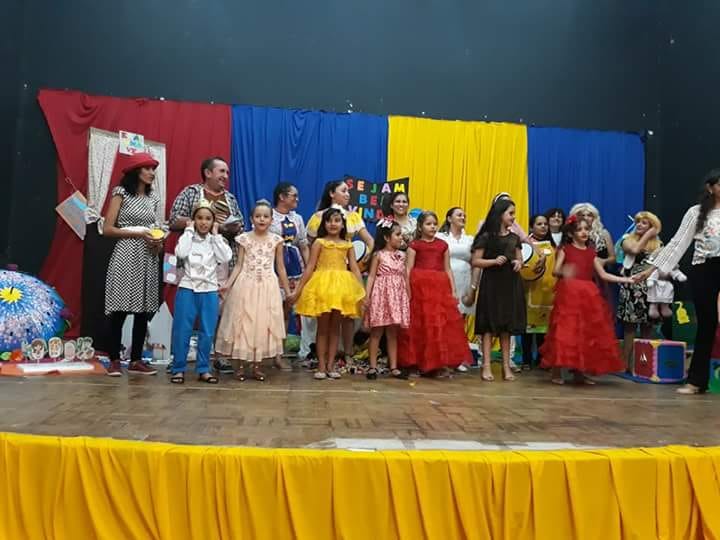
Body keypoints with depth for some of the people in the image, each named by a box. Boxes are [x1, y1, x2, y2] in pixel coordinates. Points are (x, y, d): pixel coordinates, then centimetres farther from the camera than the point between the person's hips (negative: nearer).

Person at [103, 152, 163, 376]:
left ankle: (136, 360, 13)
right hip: (126, 255, -5)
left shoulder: (152, 197, 15)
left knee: (144, 311, 4)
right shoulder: (121, 193, -1)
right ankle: (114, 360, 6)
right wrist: (139, 233, -13)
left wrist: (158, 241, 1)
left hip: (148, 258, 5)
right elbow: (107, 229, -6)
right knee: (119, 310, -4)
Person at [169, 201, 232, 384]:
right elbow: (180, 253, -18)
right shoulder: (187, 237, 3)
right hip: (187, 289, -2)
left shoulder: (216, 240, 7)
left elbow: (225, 258, -10)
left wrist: (216, 235, -5)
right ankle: (179, 369, 12)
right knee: (182, 331, 1)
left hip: (209, 291, 2)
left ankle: (203, 369, 16)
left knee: (207, 333, 6)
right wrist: (189, 231, -8)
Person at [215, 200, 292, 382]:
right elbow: (238, 266, 1)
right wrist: (228, 284, -10)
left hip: (267, 287, 1)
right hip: (246, 286, 0)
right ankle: (241, 365, 12)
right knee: (243, 323, 2)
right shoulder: (244, 238, 1)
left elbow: (280, 268, 8)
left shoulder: (276, 240, 2)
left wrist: (287, 290, 9)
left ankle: (257, 365, 14)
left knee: (262, 324, 4)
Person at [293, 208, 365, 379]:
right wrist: (299, 289, -7)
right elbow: (309, 268, -2)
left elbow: (355, 269, 6)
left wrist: (362, 291, -2)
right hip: (322, 286, -2)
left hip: (341, 288, 3)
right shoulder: (319, 243, 1)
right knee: (322, 327, 4)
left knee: (334, 328, 8)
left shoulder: (348, 245, 9)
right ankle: (321, 366, 10)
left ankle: (331, 365, 15)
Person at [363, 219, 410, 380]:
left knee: (393, 333, 8)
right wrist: (367, 296, -14)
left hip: (397, 296, 4)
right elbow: (371, 276, -5)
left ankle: (393, 367, 12)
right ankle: (373, 366, 7)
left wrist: (409, 296, 10)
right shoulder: (378, 255, -2)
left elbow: (404, 277, 14)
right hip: (381, 294, -4)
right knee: (376, 332, 1)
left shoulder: (401, 255, 10)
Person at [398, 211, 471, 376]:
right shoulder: (414, 245, 3)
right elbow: (408, 269, -1)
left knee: (442, 325, 1)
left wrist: (453, 291, 6)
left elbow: (448, 269, 13)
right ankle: (417, 363, 11)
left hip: (440, 288, 3)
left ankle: (440, 363, 9)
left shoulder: (443, 245, 13)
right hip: (419, 287, -3)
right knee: (420, 325, 1)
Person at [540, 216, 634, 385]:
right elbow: (555, 271, -7)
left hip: (588, 296, 5)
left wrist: (627, 279, 5)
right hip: (569, 294, -5)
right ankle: (557, 372, 2)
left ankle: (580, 372, 15)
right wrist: (564, 272, -30)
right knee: (565, 332, -8)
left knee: (587, 332, 5)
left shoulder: (591, 252, 14)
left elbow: (604, 275, 12)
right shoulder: (565, 249, 2)